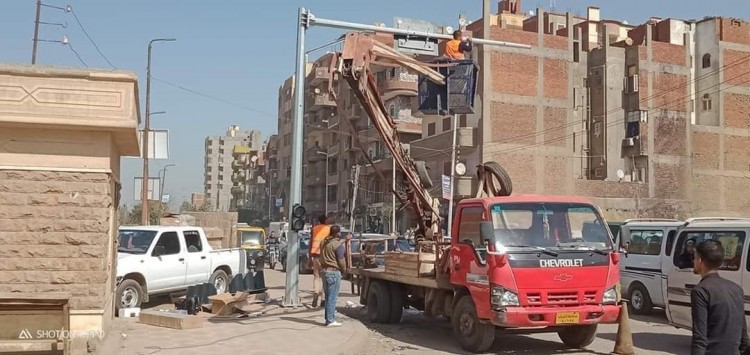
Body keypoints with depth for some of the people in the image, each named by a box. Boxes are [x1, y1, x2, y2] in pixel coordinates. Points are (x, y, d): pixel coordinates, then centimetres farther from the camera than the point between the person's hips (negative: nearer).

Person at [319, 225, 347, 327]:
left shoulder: (324, 242, 10)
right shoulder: (338, 244, -15)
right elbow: (341, 261, -13)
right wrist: (344, 270, 2)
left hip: (324, 270, 8)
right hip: (334, 272, -8)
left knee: (328, 296, 15)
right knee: (332, 297, -3)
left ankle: (328, 318, 19)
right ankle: (330, 320, -2)